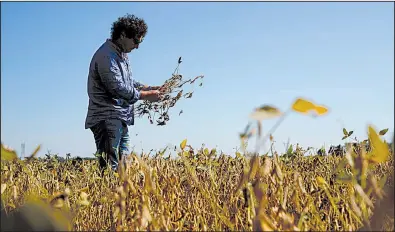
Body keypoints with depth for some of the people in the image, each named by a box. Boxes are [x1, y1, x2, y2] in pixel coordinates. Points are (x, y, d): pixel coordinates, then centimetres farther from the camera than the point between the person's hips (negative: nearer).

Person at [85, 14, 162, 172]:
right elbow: (119, 88, -22)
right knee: (111, 167, -12)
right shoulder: (106, 56, -17)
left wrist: (148, 88, 9)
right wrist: (146, 96, -13)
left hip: (120, 119, 10)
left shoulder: (121, 54, 17)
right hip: (107, 119, -10)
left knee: (123, 163, 11)